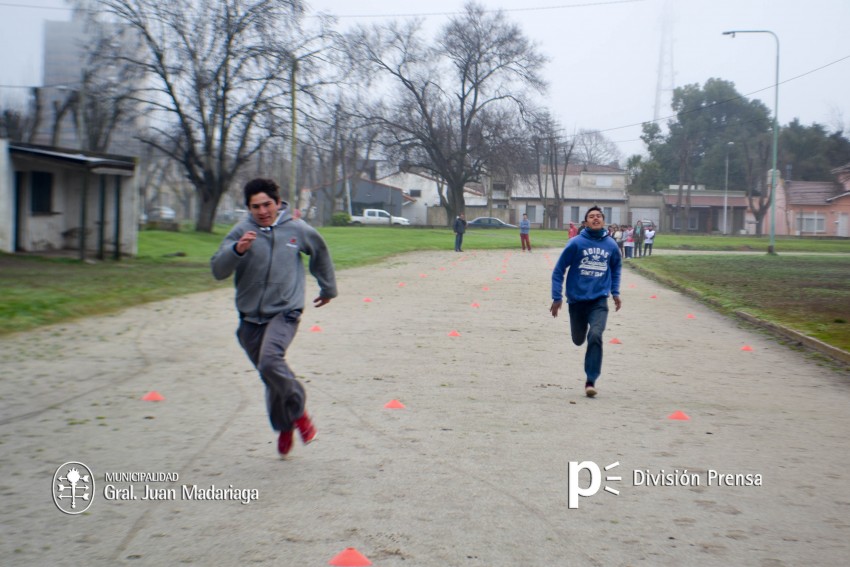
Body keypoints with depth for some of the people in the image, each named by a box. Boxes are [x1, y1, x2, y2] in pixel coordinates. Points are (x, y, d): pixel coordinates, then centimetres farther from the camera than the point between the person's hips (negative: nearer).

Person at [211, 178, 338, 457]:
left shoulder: (298, 230, -1)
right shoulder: (241, 232, -4)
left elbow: (320, 254, 19)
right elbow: (218, 270, -11)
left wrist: (328, 288, 29)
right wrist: (237, 250, -29)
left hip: (284, 312, -2)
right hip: (250, 317, 3)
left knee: (270, 361, -27)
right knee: (270, 376, 11)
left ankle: (298, 410, -4)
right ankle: (284, 427, 32)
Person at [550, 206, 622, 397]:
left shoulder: (611, 245, 0)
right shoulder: (576, 243, -9)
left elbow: (616, 268, 20)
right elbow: (558, 270, -3)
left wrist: (615, 292, 13)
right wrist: (557, 297, -6)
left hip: (599, 301, 0)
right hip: (576, 300, 0)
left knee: (595, 336, -21)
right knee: (578, 339, 15)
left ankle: (591, 380, -11)